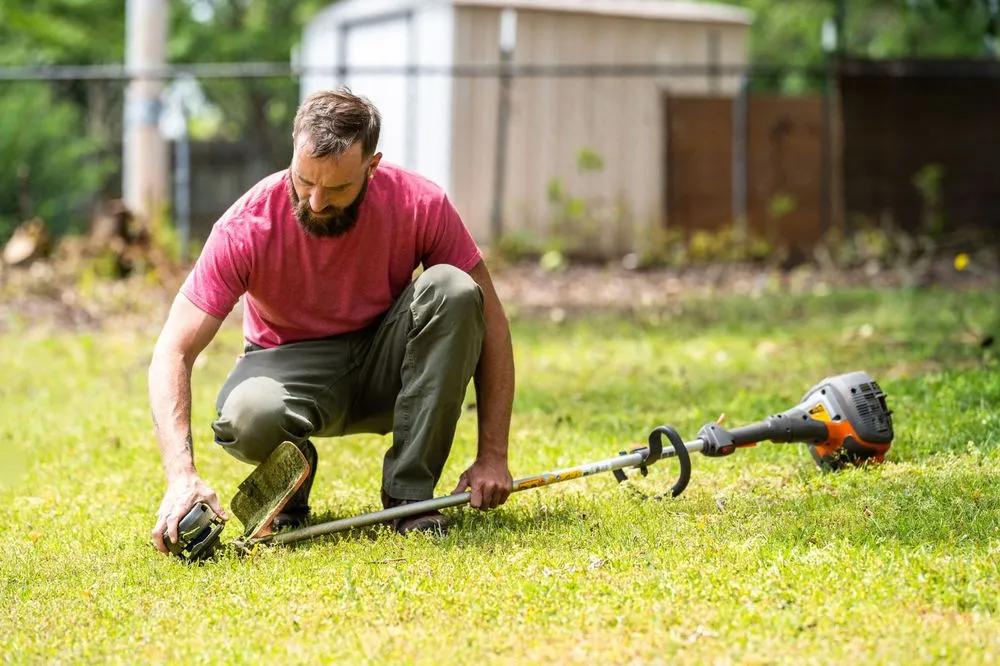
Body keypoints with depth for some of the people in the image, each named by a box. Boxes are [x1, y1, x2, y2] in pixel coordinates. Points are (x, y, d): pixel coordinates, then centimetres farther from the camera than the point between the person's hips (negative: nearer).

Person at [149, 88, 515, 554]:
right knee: (247, 417, -40)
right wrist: (181, 476, -40)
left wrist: (492, 455, -17)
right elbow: (173, 352, -25)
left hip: (386, 368, 3)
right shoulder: (247, 227, -23)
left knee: (452, 289, -30)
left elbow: (490, 322, -10)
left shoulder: (420, 205, -19)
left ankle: (409, 493, -21)